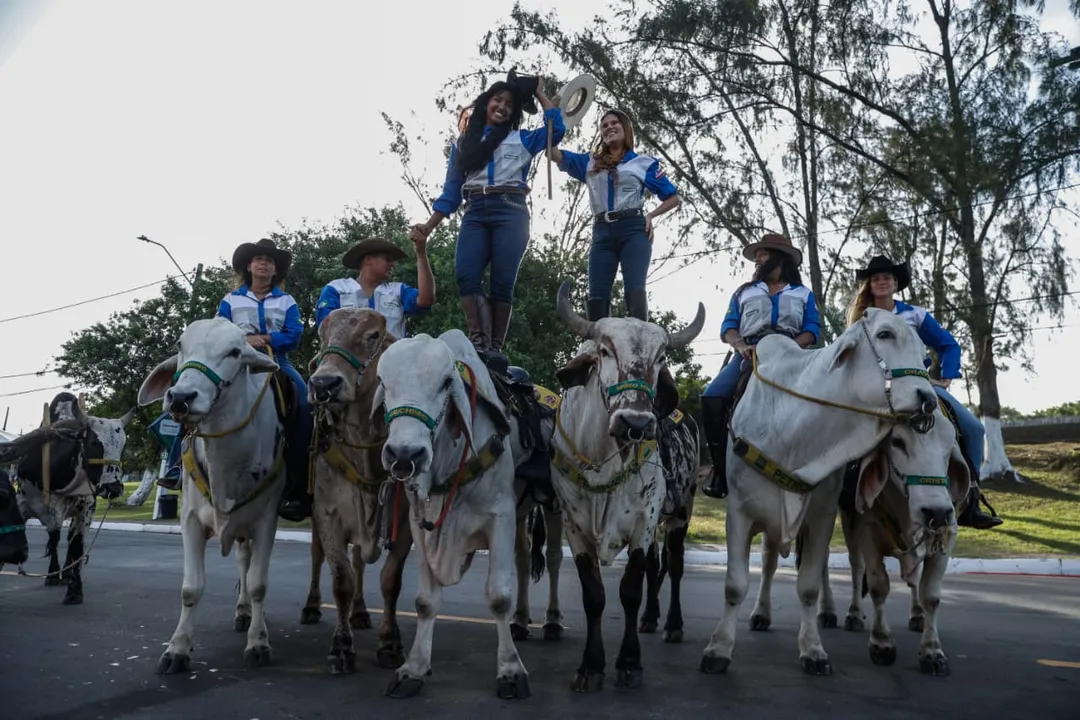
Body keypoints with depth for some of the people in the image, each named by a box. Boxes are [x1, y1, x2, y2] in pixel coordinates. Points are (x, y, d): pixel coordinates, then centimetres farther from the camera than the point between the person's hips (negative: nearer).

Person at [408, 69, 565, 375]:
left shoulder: (521, 139, 21)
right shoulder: (463, 143, 24)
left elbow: (557, 129, 6)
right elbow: (451, 192, 21)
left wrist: (539, 92, 18)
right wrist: (429, 226, 11)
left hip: (510, 212, -1)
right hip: (475, 213, 1)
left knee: (502, 282, -13)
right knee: (465, 275, -22)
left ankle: (496, 349, -14)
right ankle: (479, 344, -29)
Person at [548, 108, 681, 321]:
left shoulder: (643, 163, 14)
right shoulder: (590, 162, 22)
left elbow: (674, 197, 16)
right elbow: (555, 155, 14)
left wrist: (651, 215, 1)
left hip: (633, 229, -3)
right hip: (602, 232, 3)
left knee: (634, 289, -19)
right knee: (597, 295, -8)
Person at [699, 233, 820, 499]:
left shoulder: (803, 294, 20)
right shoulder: (744, 293, 25)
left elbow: (812, 330, 8)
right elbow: (728, 327, 14)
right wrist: (741, 345, -10)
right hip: (749, 354, 2)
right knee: (712, 397, -25)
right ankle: (721, 467, -19)